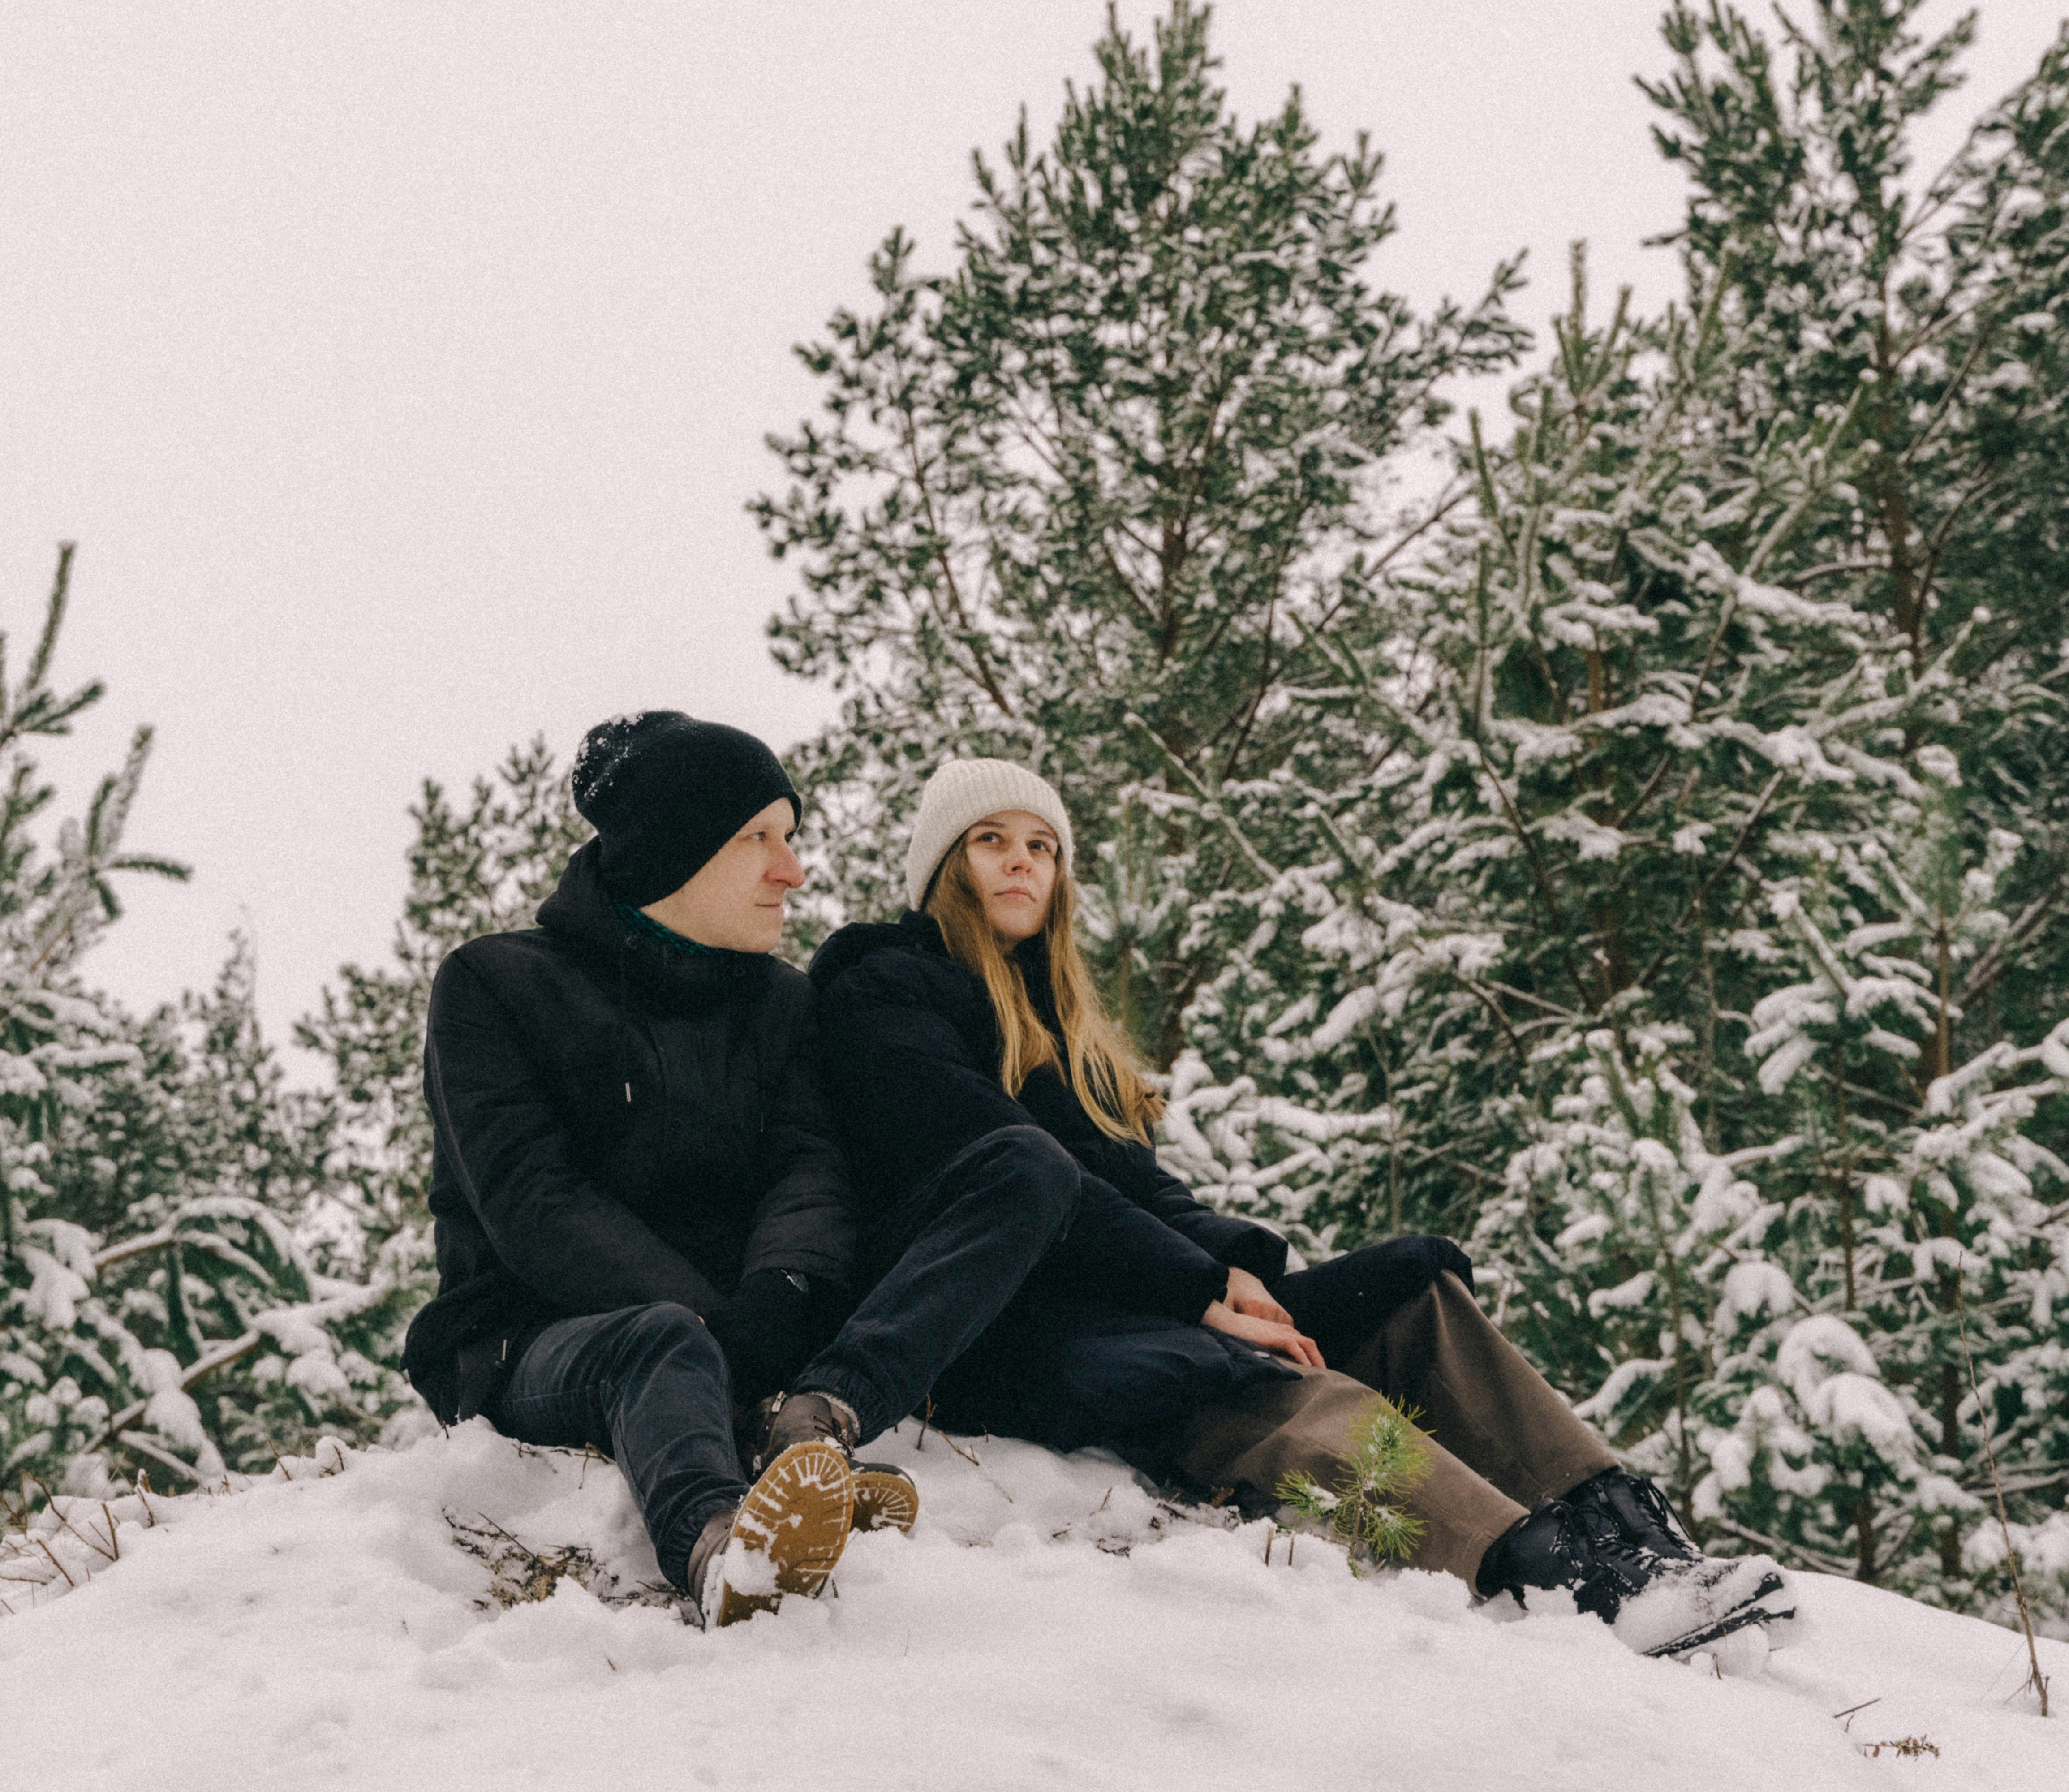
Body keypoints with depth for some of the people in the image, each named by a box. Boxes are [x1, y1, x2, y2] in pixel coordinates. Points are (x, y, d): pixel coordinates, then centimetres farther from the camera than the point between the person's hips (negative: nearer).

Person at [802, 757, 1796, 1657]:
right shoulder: (886, 991, 2)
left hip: (1119, 1294, 8)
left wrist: (1227, 1262, -6)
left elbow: (1135, 1175, 16)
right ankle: (1560, 1583, -54)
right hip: (1002, 1331, -8)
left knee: (1414, 1287, -9)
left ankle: (1622, 1531, -26)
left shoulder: (1052, 1011, 28)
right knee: (1276, 1387, -35)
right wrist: (1199, 1290, -17)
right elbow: (1007, 1176, -12)